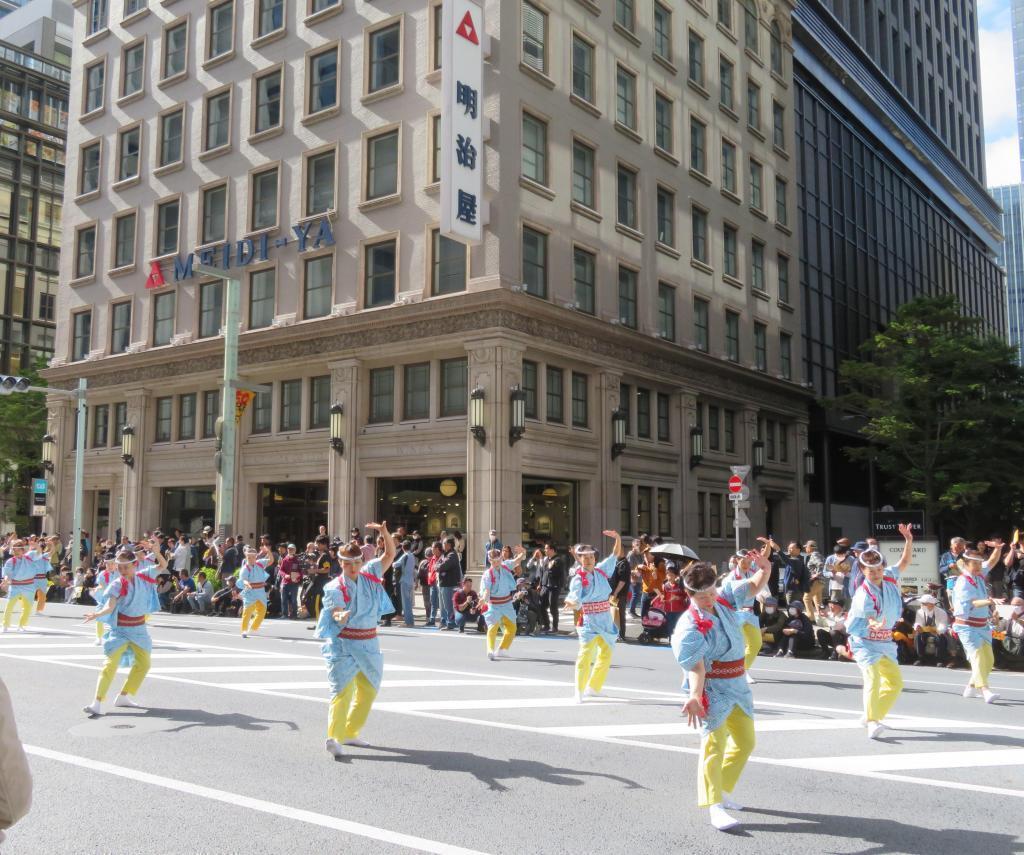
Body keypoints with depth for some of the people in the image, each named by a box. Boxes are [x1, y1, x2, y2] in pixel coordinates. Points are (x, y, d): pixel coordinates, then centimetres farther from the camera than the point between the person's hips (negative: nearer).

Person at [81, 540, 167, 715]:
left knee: (144, 664, 15)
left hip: (139, 629, 5)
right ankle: (97, 702, -21)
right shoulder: (117, 585, -14)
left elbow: (163, 565, 0)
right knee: (111, 663, -18)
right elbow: (110, 605, -26)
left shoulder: (144, 576, -3)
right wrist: (98, 614, -46)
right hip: (119, 629, -5)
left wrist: (156, 552, -18)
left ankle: (124, 696, 28)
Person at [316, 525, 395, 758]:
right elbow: (335, 612, -26)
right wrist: (340, 616, -50)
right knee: (343, 689, -20)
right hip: (344, 645, -6)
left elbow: (390, 555, 6)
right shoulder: (335, 587, -11)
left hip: (369, 644, 6)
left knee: (368, 689, 15)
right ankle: (334, 738, -28)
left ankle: (350, 733, 28)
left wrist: (385, 533, -11)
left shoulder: (369, 575, 3)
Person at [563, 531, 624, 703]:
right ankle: (579, 691, -13)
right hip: (589, 621, -6)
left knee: (605, 655, 16)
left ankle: (594, 687, 31)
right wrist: (570, 602, -45)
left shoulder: (601, 571, 5)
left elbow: (615, 555, 14)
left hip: (605, 621, 6)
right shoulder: (578, 579, -10)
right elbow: (576, 602, -22)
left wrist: (617, 538, -1)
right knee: (586, 654, -21)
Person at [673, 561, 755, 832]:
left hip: (737, 685, 8)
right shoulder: (690, 626, -21)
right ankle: (715, 806, -19)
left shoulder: (724, 602, 1)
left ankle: (723, 791, 30)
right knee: (714, 743, -19)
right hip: (711, 689, -8)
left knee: (745, 742, 16)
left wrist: (765, 569, -4)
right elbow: (695, 667, -29)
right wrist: (694, 696, -43)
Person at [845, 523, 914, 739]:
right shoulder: (863, 595, -24)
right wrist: (876, 625, -63)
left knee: (895, 682, 12)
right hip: (865, 641, -8)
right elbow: (870, 617, -39)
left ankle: (873, 716, 23)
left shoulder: (890, 578, -4)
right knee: (873, 677, -26)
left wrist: (908, 540, -5)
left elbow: (904, 562, 11)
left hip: (885, 642, 8)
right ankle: (872, 724, -32)